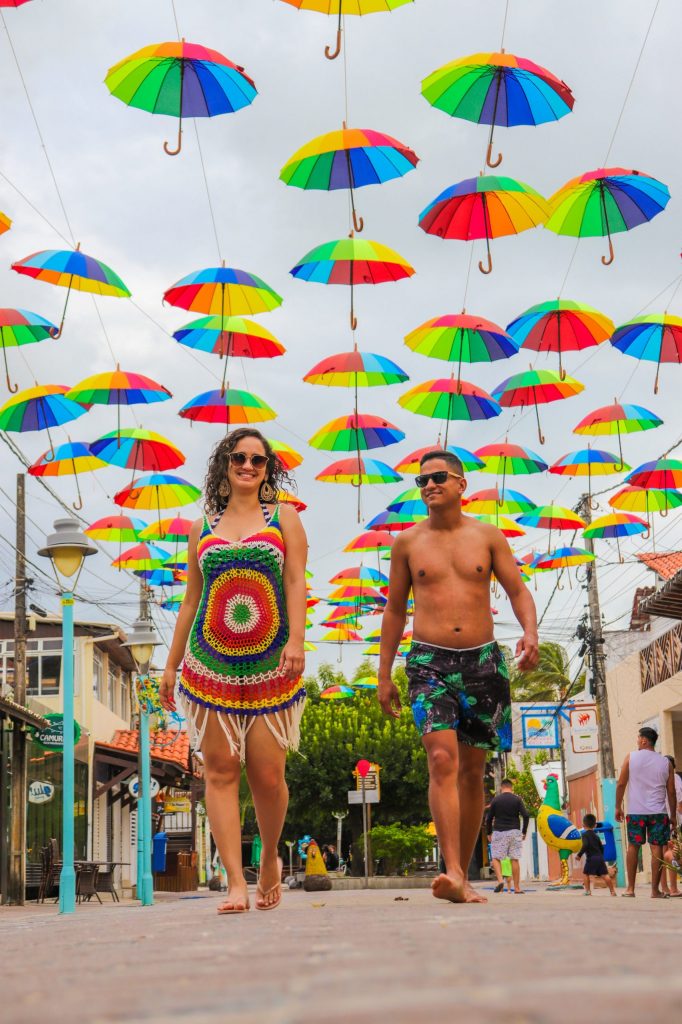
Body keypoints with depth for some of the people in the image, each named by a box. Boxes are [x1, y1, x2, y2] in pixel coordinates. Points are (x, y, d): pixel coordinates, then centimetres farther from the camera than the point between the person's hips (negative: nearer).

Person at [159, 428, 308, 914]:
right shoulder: (204, 526, 15)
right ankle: (236, 883, -3)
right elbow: (192, 598, 17)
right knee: (221, 770, -4)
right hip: (211, 664, 2)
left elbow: (296, 582, 0)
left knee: (268, 775, -3)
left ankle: (270, 858, 23)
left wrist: (296, 641, -15)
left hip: (270, 666, -2)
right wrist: (171, 664, 14)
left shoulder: (284, 518, 11)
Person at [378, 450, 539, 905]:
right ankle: (453, 876, -27)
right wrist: (384, 675, 12)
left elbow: (519, 590, 6)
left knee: (472, 771, 7)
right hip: (430, 662, -1)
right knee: (442, 760, -20)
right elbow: (395, 610, 13)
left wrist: (530, 632, -15)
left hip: (482, 660, 2)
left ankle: (463, 876, 17)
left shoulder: (488, 537, 7)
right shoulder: (407, 542, 7)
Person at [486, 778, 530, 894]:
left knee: (496, 858, 6)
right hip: (514, 832, 1)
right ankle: (517, 887, 4)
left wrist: (489, 833, 15)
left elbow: (489, 818, 4)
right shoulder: (517, 799, 3)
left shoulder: (495, 800, 3)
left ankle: (500, 880, -17)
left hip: (498, 832, -1)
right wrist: (524, 832, 4)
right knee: (515, 859, 4)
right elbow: (526, 816, -5)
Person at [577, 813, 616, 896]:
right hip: (600, 857, 6)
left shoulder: (585, 835, -2)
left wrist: (579, 854, -14)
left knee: (585, 874, 5)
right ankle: (612, 891, 3)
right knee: (604, 875, 6)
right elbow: (601, 847, 23)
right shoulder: (596, 836, 19)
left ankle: (588, 891, -1)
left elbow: (585, 845, -18)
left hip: (591, 858, -6)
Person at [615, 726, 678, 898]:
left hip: (635, 811, 0)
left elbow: (621, 784, 0)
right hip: (658, 813, 0)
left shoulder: (631, 758, 1)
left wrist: (618, 807, 8)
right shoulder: (665, 762, 5)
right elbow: (671, 792, 5)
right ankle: (655, 890, 1)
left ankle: (630, 888, 9)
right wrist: (673, 815, 13)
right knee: (657, 848, 1)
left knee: (633, 847, 9)